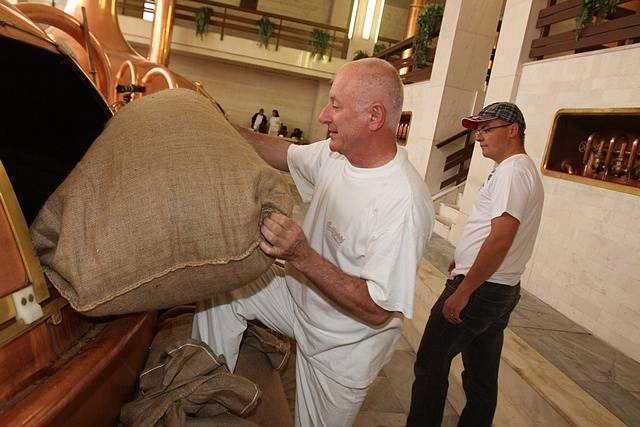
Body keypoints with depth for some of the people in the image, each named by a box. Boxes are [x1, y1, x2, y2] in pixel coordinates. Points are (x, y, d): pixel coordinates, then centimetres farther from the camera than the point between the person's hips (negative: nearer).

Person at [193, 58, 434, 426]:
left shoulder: (403, 203, -36)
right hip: (304, 296, 7)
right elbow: (287, 153, 9)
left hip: (343, 347, -6)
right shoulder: (335, 153, -12)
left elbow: (378, 310, -33)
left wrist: (302, 257, -39)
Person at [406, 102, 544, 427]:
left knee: (430, 365, 1)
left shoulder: (512, 171, -16)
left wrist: (462, 291, -22)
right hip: (503, 290, 10)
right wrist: (465, 259, 21)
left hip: (478, 290, -10)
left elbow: (501, 239, -25)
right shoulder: (524, 170, 16)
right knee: (482, 374, 19)